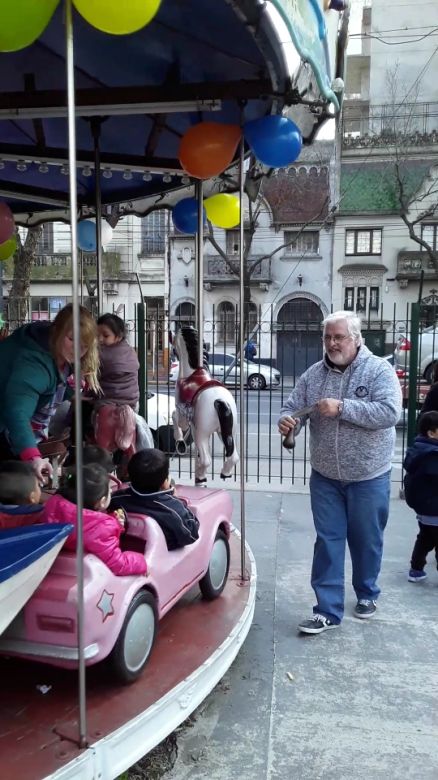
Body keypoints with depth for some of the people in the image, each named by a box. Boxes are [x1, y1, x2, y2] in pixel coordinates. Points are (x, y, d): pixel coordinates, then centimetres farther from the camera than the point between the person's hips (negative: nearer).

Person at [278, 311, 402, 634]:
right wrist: (288, 420, -23)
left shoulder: (379, 370, -11)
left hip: (368, 478, -2)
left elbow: (390, 412, -24)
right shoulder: (313, 374, 0)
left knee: (366, 541, 15)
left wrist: (342, 407, -30)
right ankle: (328, 610, 14)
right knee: (327, 542, 6)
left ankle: (367, 593, 39)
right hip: (325, 477, 3)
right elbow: (292, 407, 1)